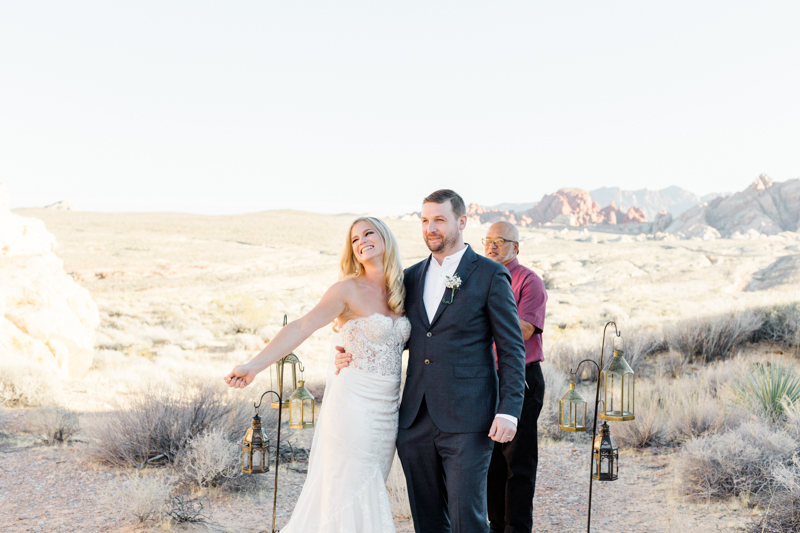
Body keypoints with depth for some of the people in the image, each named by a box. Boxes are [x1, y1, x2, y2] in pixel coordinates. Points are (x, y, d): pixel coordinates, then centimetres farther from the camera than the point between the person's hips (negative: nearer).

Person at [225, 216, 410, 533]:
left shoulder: (401, 291, 11)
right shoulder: (349, 290, -8)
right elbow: (302, 327, -19)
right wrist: (254, 366, -28)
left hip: (387, 409, 6)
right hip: (354, 405, -6)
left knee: (371, 492, 9)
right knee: (349, 492, -2)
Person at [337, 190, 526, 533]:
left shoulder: (490, 276, -2)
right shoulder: (412, 277, 14)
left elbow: (512, 348, -3)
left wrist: (509, 410, -12)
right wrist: (359, 355, 5)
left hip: (466, 421, -5)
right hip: (416, 421, 5)